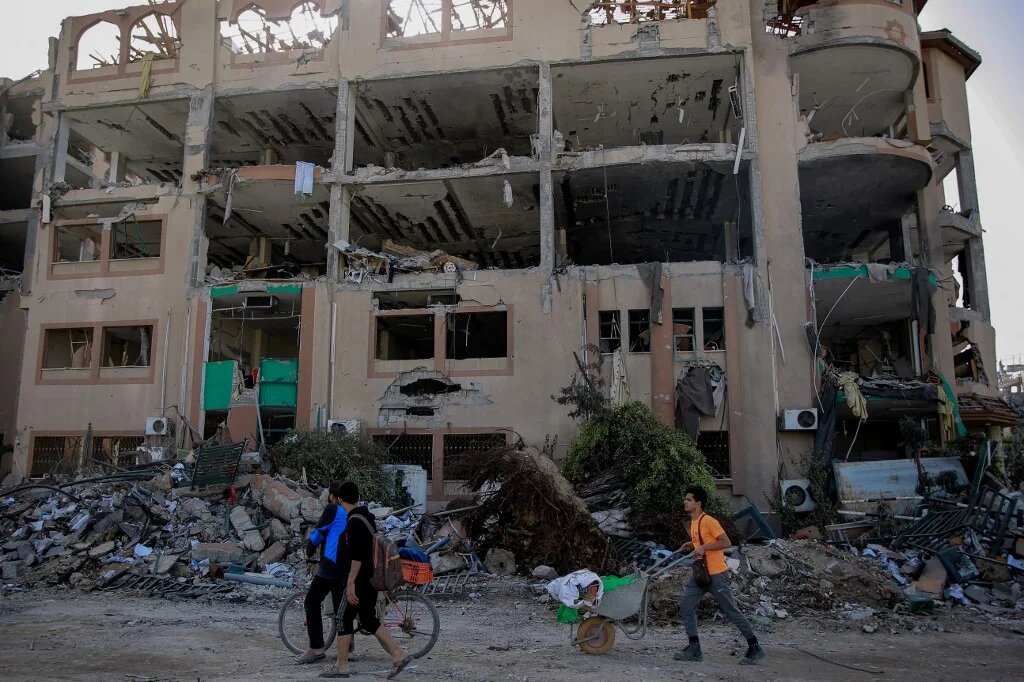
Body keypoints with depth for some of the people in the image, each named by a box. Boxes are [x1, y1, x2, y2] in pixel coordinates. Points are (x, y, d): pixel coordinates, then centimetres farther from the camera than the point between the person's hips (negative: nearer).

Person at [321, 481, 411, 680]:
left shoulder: (355, 521, -17)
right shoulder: (368, 517, 12)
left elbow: (357, 556, -23)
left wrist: (351, 583, -22)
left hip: (360, 580, -9)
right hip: (371, 579, 9)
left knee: (345, 619, 2)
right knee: (368, 620, 13)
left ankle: (341, 667, 11)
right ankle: (399, 656, 9)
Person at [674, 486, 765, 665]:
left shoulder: (709, 521, -16)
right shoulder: (693, 522, 12)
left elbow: (726, 543, -20)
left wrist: (703, 547, -26)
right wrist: (692, 546, 10)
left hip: (715, 574, -9)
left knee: (731, 611, 1)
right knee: (687, 607, 1)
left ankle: (754, 648, 15)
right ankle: (694, 649, 8)